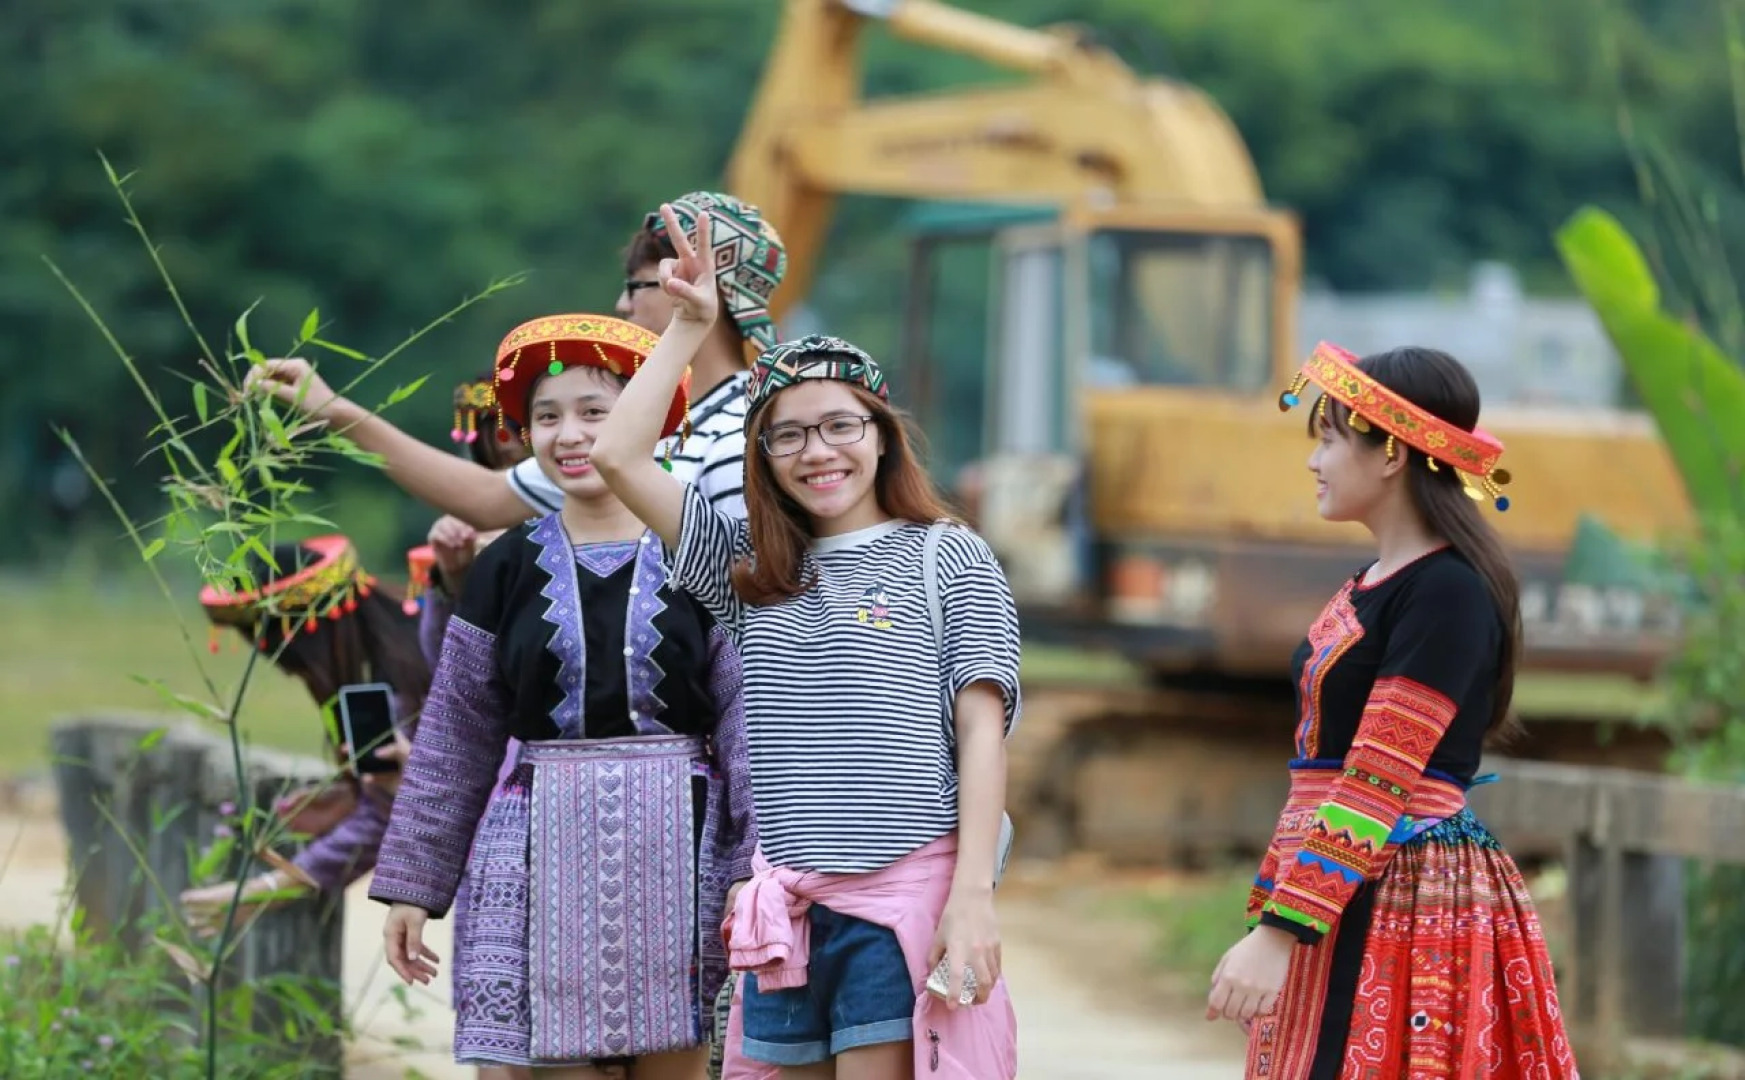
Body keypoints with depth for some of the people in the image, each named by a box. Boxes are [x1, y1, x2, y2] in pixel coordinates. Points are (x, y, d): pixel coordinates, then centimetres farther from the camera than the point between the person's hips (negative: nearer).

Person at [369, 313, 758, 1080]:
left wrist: (753, 872, -12)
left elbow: (745, 722, -3)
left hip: (676, 844, -1)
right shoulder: (510, 568, 7)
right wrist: (413, 884, 7)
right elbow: (455, 737, 10)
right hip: (545, 848, 1)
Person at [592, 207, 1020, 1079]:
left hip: (908, 894, -5)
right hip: (788, 908, 5)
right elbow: (618, 455, 11)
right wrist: (690, 325, 11)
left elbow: (982, 732, -2)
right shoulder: (750, 567, 15)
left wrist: (972, 896, -11)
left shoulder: (949, 560, 4)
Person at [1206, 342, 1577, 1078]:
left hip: (1411, 907, -9)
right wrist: (1268, 916, 19)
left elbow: (1378, 787, -21)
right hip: (1341, 907, 9)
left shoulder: (1448, 591, -15)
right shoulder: (1369, 587, 14)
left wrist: (1279, 930, -24)